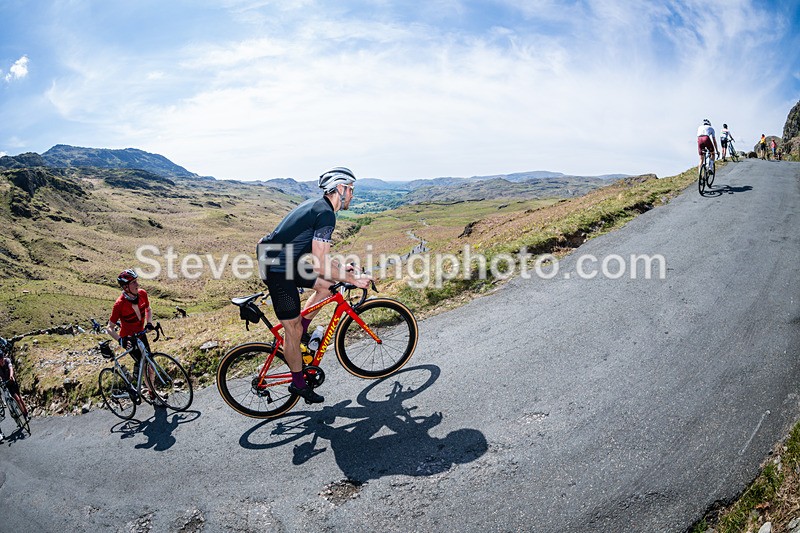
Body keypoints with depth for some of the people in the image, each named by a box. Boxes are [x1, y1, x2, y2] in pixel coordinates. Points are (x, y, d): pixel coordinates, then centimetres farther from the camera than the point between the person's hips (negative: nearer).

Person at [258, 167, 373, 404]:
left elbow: (317, 252, 21)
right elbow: (320, 265, -24)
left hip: (286, 262, 9)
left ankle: (296, 332, 20)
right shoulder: (326, 213, -20)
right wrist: (353, 279, -16)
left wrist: (341, 267, 17)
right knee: (293, 330, 2)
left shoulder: (317, 206, 11)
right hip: (278, 270, -9)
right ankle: (298, 384, 18)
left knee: (327, 285, 13)